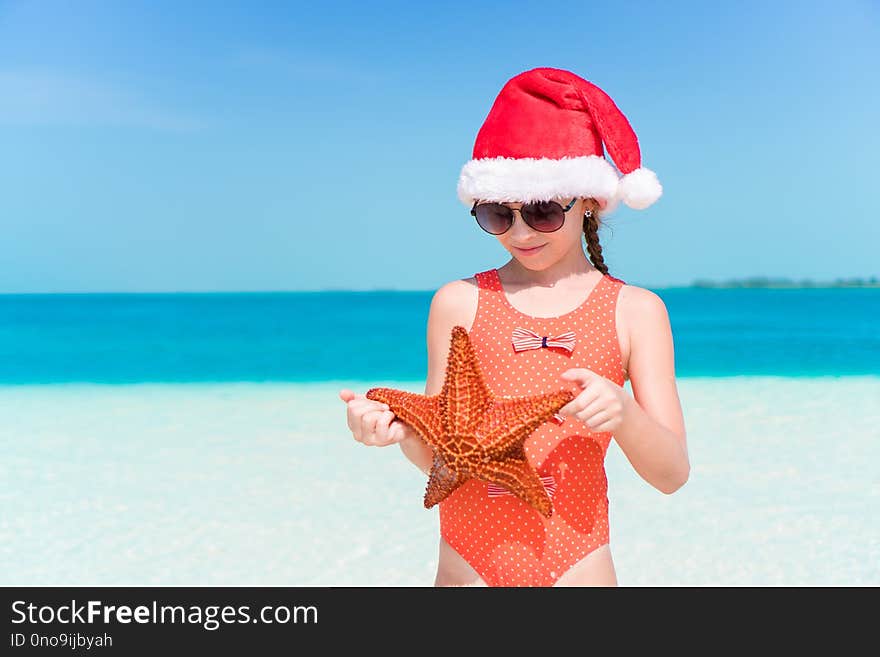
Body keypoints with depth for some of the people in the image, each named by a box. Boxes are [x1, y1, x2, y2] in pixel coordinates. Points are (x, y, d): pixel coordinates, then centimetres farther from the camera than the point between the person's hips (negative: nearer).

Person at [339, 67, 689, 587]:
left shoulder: (636, 311, 0)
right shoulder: (458, 302, 2)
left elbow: (672, 475, -2)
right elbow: (439, 456, 4)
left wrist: (623, 413, -22)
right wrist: (398, 430, -18)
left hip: (575, 563, 0)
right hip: (469, 563, 1)